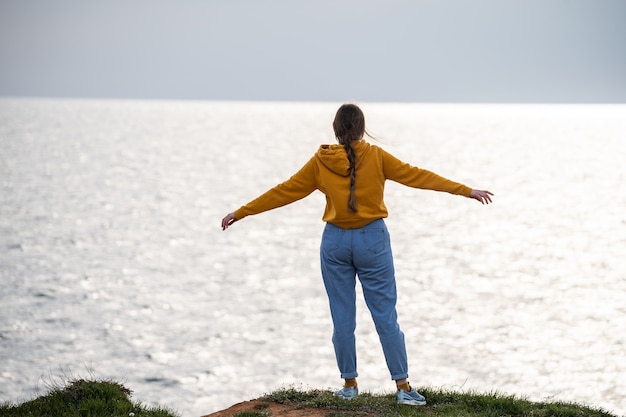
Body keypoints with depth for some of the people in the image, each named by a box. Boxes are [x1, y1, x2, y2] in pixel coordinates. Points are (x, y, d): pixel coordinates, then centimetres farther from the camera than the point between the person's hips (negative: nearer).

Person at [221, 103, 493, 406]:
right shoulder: (376, 157, -5)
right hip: (372, 240, -1)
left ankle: (349, 384, 14)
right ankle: (402, 386, 3)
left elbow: (284, 192, 3)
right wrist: (466, 191, 2)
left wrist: (241, 213, 13)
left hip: (336, 241, 1)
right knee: (385, 316, 2)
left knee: (342, 318, 9)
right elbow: (417, 176, -3)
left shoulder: (320, 162, -1)